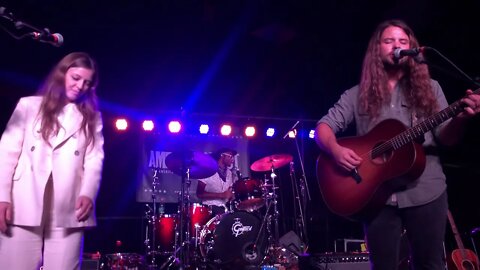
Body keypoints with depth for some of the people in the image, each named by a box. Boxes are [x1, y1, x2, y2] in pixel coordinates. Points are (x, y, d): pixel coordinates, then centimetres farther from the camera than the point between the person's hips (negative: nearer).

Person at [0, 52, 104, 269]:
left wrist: (88, 193, -11)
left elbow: (94, 159, 5)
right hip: (23, 207, 0)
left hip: (68, 210, 1)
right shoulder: (29, 105, 14)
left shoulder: (92, 117, 17)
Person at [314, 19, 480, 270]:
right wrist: (336, 150, -19)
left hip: (426, 191, 1)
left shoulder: (429, 88, 8)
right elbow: (323, 127, 3)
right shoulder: (358, 95, 6)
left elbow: (446, 138, 4)